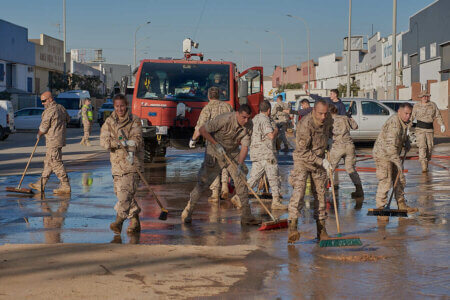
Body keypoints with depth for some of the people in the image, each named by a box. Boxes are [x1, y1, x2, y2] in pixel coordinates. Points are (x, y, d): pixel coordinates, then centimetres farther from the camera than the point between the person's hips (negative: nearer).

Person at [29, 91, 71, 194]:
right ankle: (41, 184, 21)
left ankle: (65, 186, -6)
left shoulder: (49, 111, -17)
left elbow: (43, 128, -12)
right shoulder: (61, 108, 10)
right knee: (48, 162, 15)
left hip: (53, 141, -10)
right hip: (60, 139, 10)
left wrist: (39, 135, 7)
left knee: (56, 163, -6)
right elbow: (68, 119, 26)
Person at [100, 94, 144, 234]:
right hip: (117, 163, 4)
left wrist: (131, 151, -27)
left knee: (126, 191, -17)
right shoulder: (109, 122, 9)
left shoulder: (135, 121, 3)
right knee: (120, 193, 6)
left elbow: (137, 139, -8)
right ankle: (135, 221, 19)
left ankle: (119, 221, -22)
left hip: (132, 162, -4)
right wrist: (122, 143, -19)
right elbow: (104, 141, -5)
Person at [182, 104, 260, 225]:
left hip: (233, 153, 5)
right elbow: (202, 130, -22)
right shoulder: (225, 120, -30)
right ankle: (187, 212, 7)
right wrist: (216, 144, -23)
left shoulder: (249, 125, -14)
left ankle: (246, 216, 1)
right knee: (203, 182, -6)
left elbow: (245, 147, -14)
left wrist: (240, 165, -27)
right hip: (215, 152, -5)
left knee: (241, 181, -3)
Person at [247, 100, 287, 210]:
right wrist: (276, 130, -1)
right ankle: (276, 201, -2)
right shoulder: (265, 120, -12)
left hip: (255, 152, 9)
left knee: (254, 177, 11)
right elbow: (271, 135, -21)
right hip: (266, 152, -9)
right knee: (274, 176, -2)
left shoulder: (255, 119, 16)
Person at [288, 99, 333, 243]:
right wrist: (321, 161, -23)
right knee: (299, 190, -21)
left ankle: (321, 229, 16)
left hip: (319, 161, 6)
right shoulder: (305, 125, -26)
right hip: (302, 161, -6)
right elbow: (303, 152, -24)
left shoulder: (328, 119, -4)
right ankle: (292, 227, -30)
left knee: (320, 194, 8)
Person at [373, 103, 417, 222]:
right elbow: (390, 146, -33)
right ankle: (381, 210, -10)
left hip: (393, 155, 10)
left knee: (400, 180, 17)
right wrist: (398, 162, -33)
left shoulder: (404, 122, 5)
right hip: (383, 155, -10)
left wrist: (406, 142, 9)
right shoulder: (393, 123, -27)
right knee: (385, 182, -15)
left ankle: (402, 205, 32)